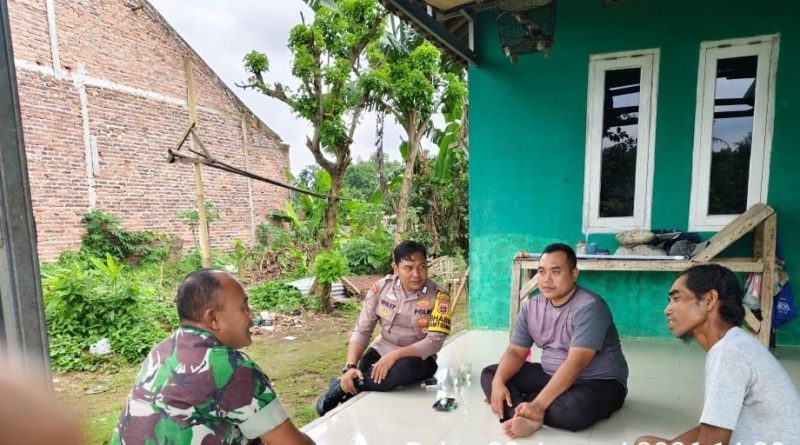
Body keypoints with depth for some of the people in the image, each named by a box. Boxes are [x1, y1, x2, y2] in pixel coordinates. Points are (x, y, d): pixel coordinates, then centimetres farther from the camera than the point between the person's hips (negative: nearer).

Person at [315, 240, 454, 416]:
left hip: (417, 357, -2)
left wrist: (395, 355, -31)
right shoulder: (381, 288, -9)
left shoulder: (438, 296, -16)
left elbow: (435, 342, -21)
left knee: (405, 368, -35)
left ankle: (342, 387, -17)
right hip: (381, 350, 2)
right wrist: (350, 367, -21)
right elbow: (361, 331, -7)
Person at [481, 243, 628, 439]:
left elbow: (575, 364, -30)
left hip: (598, 383, -6)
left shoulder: (589, 307, -23)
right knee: (490, 374, -4)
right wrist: (498, 382, -20)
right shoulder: (531, 307, -1)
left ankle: (514, 405, -18)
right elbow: (515, 352, 0)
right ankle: (528, 417, -25)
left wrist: (538, 404, -35)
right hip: (550, 376, 7)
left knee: (574, 409, -40)